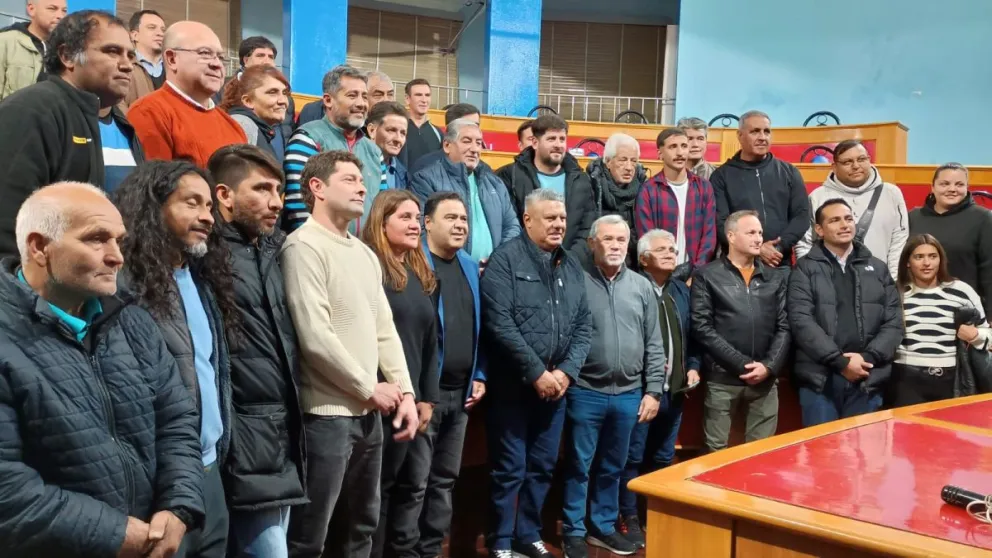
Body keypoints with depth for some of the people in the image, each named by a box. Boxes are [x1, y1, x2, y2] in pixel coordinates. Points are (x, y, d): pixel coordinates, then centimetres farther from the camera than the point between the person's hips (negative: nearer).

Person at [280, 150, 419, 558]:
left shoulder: (365, 253, 15)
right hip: (327, 414, -8)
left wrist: (405, 391, 4)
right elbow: (315, 338, -19)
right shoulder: (304, 247, -12)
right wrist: (370, 388, -10)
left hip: (368, 413, 9)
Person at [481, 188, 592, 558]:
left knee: (543, 466, 14)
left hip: (556, 385, 6)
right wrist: (537, 373, -16)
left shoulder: (571, 266, 11)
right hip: (513, 385, -6)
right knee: (509, 468, 2)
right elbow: (500, 324, -16)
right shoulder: (505, 259, -8)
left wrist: (566, 371, -5)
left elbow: (584, 325, 9)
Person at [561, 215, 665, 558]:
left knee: (613, 467, 15)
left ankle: (603, 527, 29)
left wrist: (653, 390, 4)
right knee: (579, 465, 6)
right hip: (586, 392, -4)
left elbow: (654, 345, 8)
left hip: (629, 394, 4)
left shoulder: (642, 287, 7)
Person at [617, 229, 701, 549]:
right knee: (632, 457, 1)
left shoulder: (682, 291, 13)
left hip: (674, 389, 7)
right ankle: (629, 518, 12)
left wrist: (693, 366, 6)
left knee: (663, 458, 16)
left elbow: (691, 334, 18)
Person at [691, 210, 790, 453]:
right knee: (716, 450, 2)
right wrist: (741, 364, -11)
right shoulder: (707, 276, 1)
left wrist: (770, 366, -7)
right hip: (723, 378, -3)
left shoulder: (776, 278, 13)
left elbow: (784, 326, 8)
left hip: (766, 379, 3)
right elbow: (702, 328, -6)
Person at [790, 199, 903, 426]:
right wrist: (840, 361, -14)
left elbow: (894, 323, 8)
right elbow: (801, 321, -8)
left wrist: (868, 358, -8)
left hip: (868, 379, 3)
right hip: (820, 378, -3)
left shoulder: (878, 269, 14)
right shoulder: (805, 269, 3)